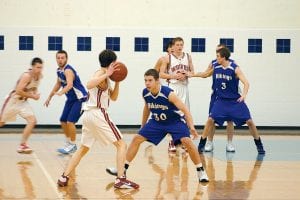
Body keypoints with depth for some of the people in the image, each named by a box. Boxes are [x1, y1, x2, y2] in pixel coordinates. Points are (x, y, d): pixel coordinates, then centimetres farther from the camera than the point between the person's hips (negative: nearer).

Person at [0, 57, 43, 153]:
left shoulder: (39, 76, -2)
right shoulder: (27, 76, -27)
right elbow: (18, 91, -30)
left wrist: (36, 93, -3)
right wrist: (32, 96, -24)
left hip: (23, 101, 6)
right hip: (13, 100, -6)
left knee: (32, 120, -11)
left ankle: (22, 145, -5)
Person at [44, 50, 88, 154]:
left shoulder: (68, 70, -25)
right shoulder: (59, 71, 3)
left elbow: (70, 85, -44)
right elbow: (58, 84, 21)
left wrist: (61, 93, -62)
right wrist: (49, 97, 23)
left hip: (80, 98, -9)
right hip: (71, 99, 9)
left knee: (70, 122, -17)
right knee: (63, 121, 11)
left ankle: (72, 145, -3)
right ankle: (69, 142, 26)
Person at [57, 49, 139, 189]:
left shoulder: (105, 77, 20)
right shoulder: (101, 73, -7)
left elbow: (113, 97, 24)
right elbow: (89, 85, -28)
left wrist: (117, 81, 11)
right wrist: (107, 75, -29)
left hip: (88, 115, 10)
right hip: (97, 114, -9)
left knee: (83, 148, 17)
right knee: (121, 144, -4)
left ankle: (64, 177, 10)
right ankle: (121, 180, -12)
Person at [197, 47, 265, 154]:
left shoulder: (235, 68, -16)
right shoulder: (215, 67, -4)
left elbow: (246, 83, -20)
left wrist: (244, 95, -36)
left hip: (236, 100, -2)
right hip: (221, 100, 3)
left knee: (249, 121, -4)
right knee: (210, 120, -11)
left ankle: (259, 146, 10)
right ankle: (201, 145, 0)